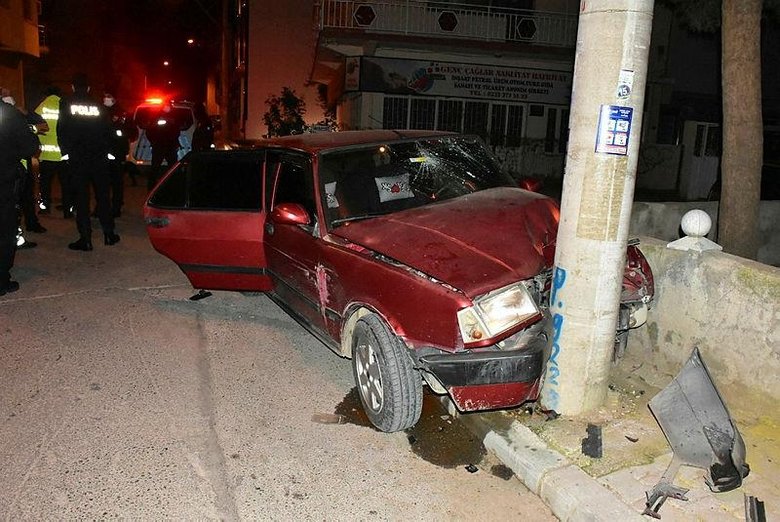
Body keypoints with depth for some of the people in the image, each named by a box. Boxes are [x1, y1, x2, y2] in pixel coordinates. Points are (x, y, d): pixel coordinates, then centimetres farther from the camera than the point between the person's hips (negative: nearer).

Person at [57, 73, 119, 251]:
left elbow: (61, 130, -6)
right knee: (102, 196, 11)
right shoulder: (98, 106, 4)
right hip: (99, 158, 2)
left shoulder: (66, 104, -2)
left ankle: (85, 238, -2)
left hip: (77, 158, -2)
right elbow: (108, 131, 6)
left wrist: (66, 151, 2)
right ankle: (109, 233, 12)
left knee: (81, 198, 1)